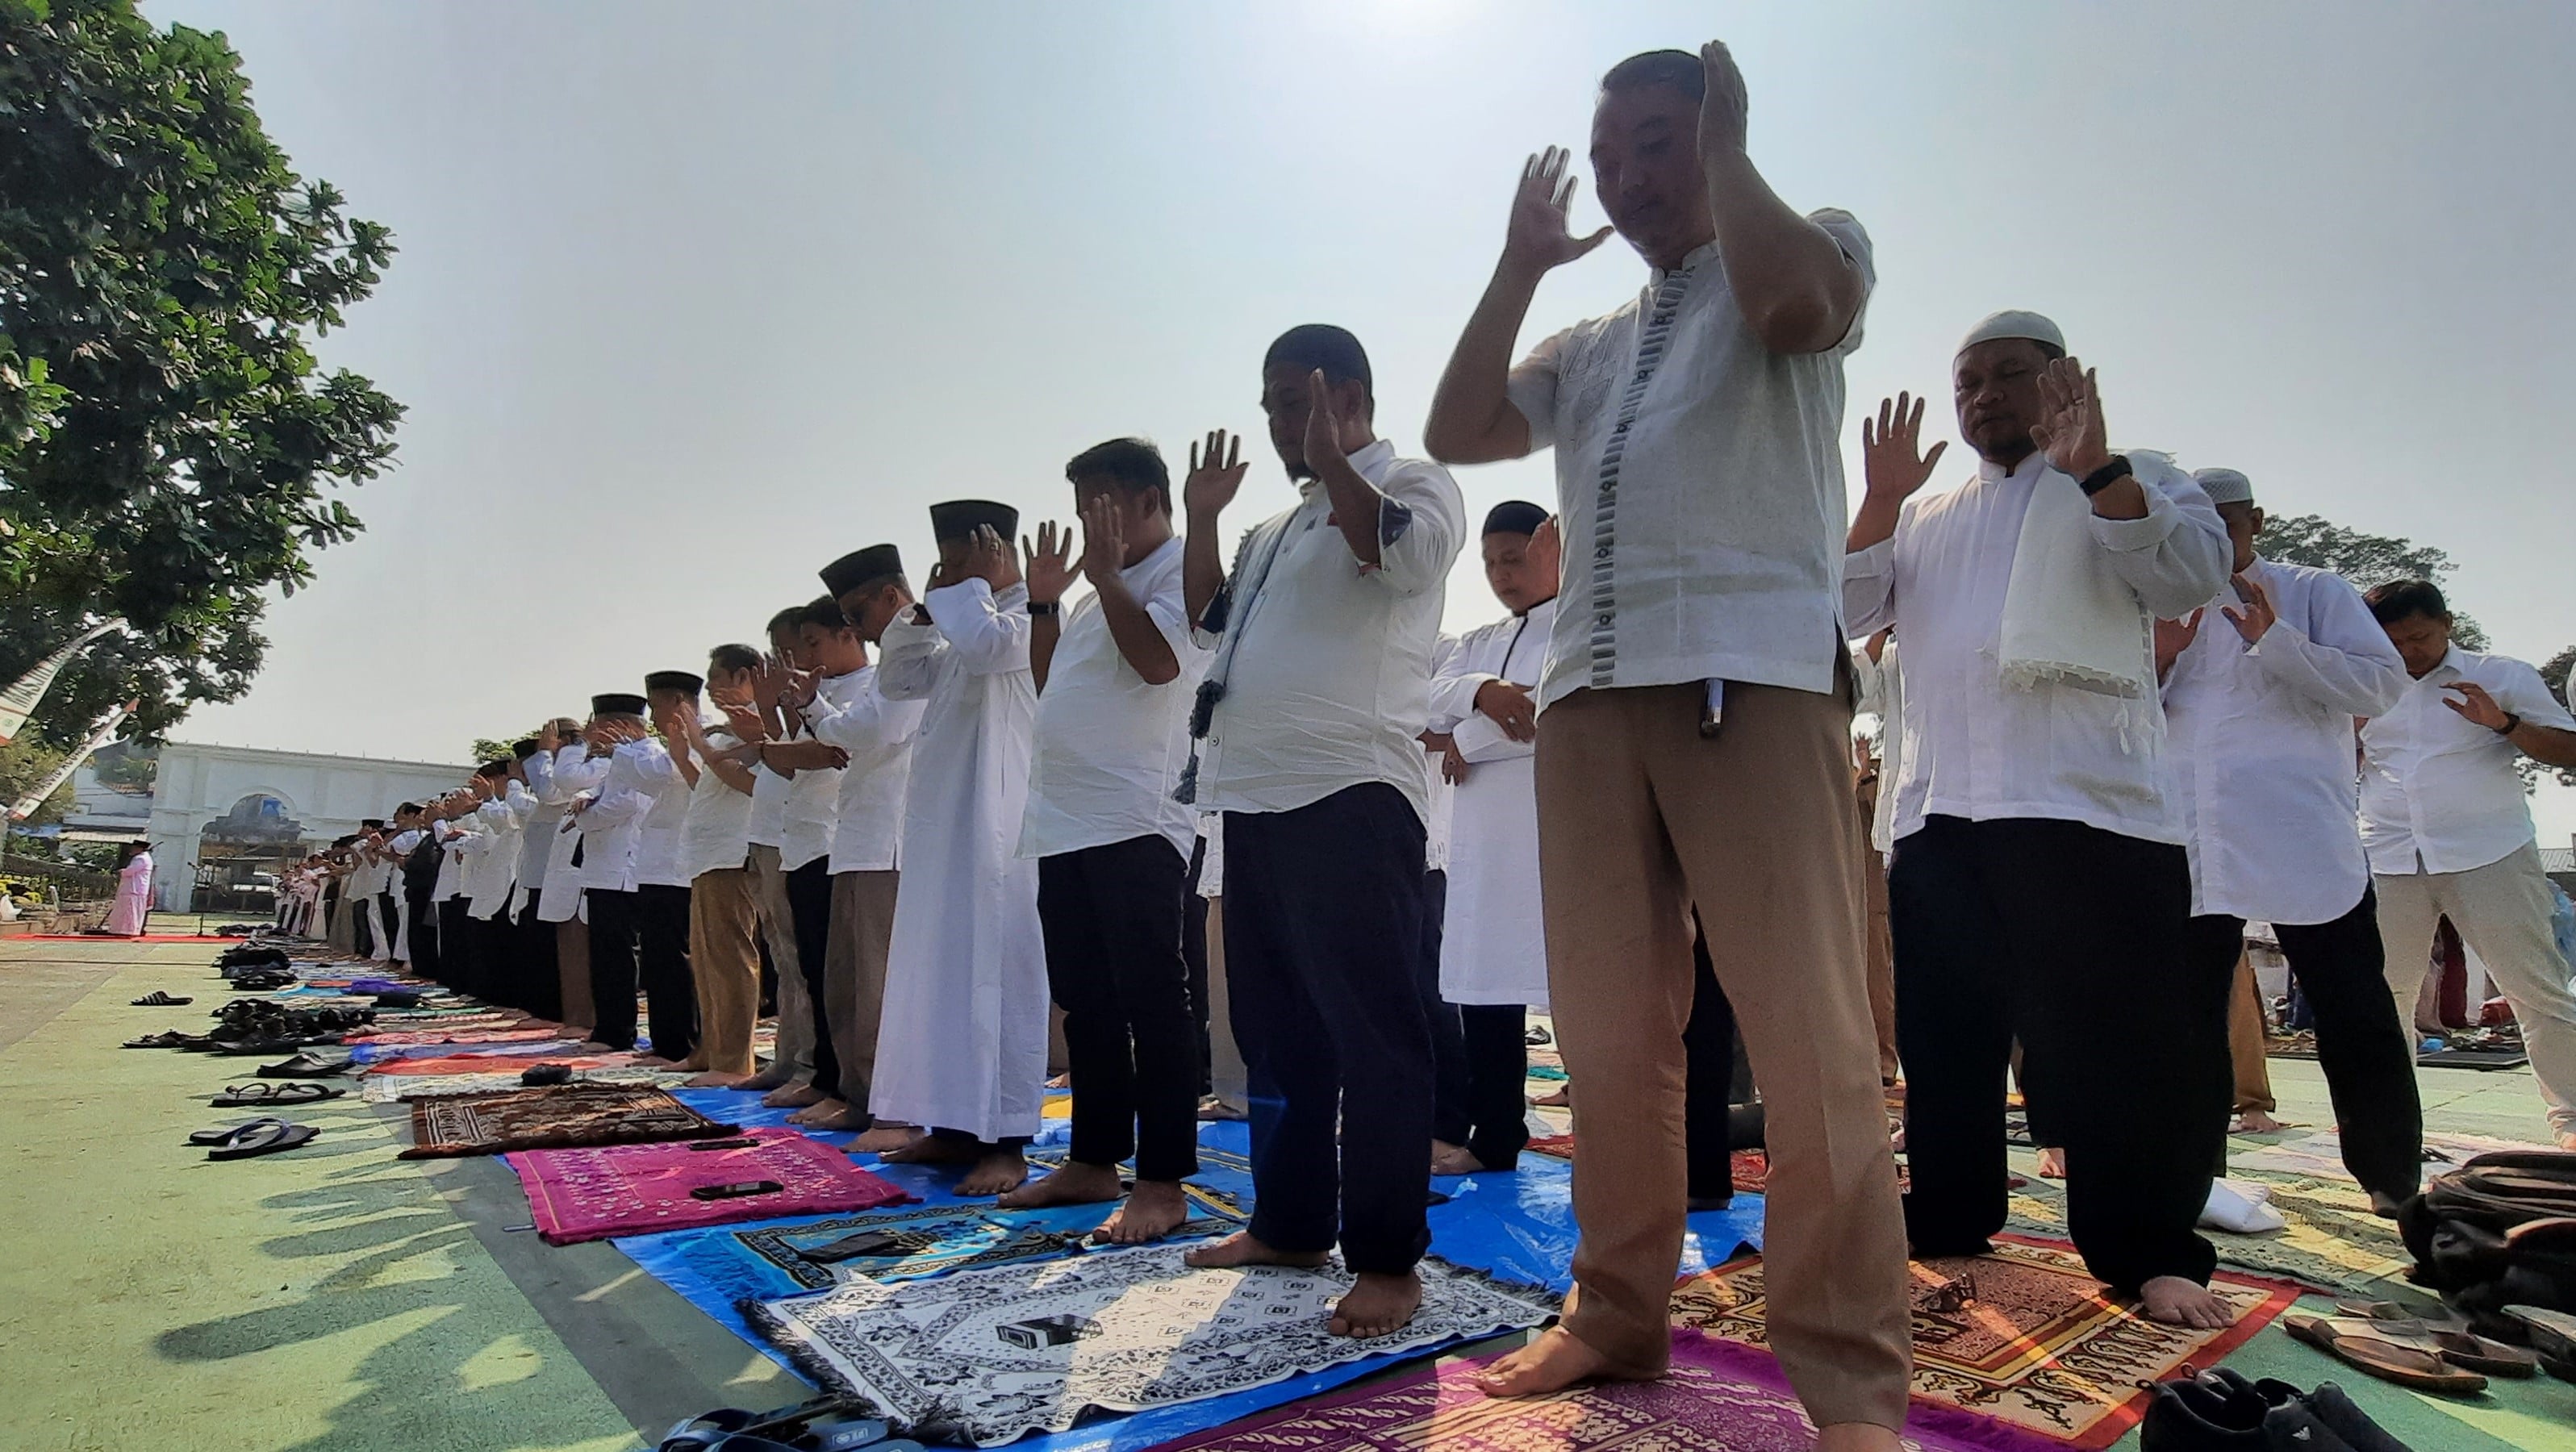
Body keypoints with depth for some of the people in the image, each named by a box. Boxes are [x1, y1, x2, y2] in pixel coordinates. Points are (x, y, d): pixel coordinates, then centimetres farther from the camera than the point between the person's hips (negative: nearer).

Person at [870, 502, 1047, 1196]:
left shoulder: (1030, 619, -6)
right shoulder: (961, 630, 23)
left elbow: (985, 645, -27)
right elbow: (897, 679, 23)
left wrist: (971, 587, -8)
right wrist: (927, 605, 11)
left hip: (995, 829, -10)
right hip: (943, 828, 10)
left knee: (997, 974, -8)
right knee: (942, 973, 12)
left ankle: (1006, 1141, -2)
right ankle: (953, 1126, 21)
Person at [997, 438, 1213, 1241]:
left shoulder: (1184, 571, -2)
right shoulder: (1102, 590, 23)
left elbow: (1160, 659, -21)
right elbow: (1046, 683, 25)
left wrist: (1104, 572, -10)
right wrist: (1045, 601, 14)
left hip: (1136, 827, -9)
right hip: (1064, 827, 9)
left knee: (1150, 1003, -5)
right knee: (1086, 1005, 14)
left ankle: (1162, 1184, 1)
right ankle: (1094, 1161, 25)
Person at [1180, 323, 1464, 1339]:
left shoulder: (1414, 483, 3)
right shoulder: (1280, 525, 25)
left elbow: (1407, 552, -19)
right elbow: (1211, 619, 25)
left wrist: (1328, 458, -12)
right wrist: (1203, 519, 15)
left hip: (1350, 799, -9)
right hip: (1256, 801, 9)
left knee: (1370, 1034, -6)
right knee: (1274, 1028, 14)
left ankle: (1386, 1258, 4)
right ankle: (1290, 1222, 27)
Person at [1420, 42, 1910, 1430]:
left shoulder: (1816, 238, 14)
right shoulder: (1587, 345, 27)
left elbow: (1796, 298, -11)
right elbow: (1456, 430, 16)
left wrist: (1726, 152, 4)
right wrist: (1517, 266, 18)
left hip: (1754, 674, -5)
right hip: (1588, 687, 5)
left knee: (1808, 1038, -8)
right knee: (1609, 1033, 6)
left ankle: (1849, 1380, 4)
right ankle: (1618, 1311, 18)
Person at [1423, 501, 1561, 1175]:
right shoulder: (1477, 643, 23)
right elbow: (1437, 697, 4)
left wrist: (1467, 741, -3)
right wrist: (1482, 691, -17)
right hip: (1484, 830, 6)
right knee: (1484, 980, 6)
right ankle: (1493, 1135, 16)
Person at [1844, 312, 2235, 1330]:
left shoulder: (2131, 482, 10)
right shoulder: (1922, 519, 20)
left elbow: (2194, 575, -8)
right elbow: (1851, 610, 8)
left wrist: (2092, 463, -15)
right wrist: (1880, 501, -3)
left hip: (2090, 805, -4)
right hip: (1939, 814, 4)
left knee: (2119, 1038, -1)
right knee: (1944, 1033, 10)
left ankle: (2146, 1251, 13)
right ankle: (1949, 1214, 24)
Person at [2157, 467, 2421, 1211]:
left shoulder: (2315, 592, 4)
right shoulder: (2165, 609, 15)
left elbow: (2384, 682, -8)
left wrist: (2275, 640, -19)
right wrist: (2160, 659, -5)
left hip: (2306, 848, -3)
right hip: (2190, 848, 4)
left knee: (2355, 1021, 3)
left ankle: (2396, 1182, 17)